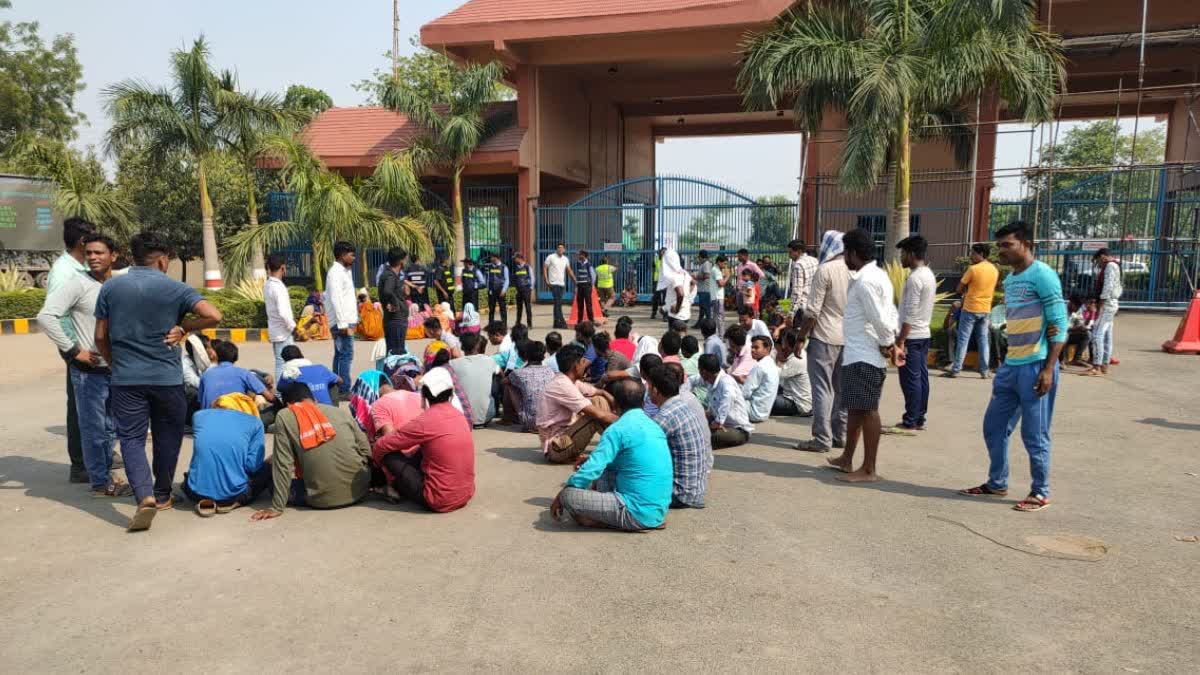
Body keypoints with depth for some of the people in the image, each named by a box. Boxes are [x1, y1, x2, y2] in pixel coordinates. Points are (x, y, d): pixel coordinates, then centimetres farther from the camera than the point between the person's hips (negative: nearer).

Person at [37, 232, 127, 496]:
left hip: (115, 369, 6)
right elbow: (45, 317, -18)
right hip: (89, 371, -6)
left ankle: (105, 474, 30)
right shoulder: (77, 283, -11)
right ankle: (101, 483, 11)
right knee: (93, 429, 1)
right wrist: (73, 351, -18)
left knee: (109, 427, 16)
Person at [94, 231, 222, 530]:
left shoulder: (110, 287, 3)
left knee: (131, 438, 4)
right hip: (167, 378, -1)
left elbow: (100, 337, 7)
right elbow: (214, 316, -17)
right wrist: (184, 326, -1)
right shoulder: (174, 288, -5)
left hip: (126, 379, 1)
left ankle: (145, 496, -14)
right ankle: (162, 494, 25)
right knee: (167, 436, 15)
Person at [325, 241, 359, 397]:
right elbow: (335, 300, -21)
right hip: (342, 322, -10)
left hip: (345, 321, 10)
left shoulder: (344, 271, 15)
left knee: (340, 354, 14)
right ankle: (344, 390, -7)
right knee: (346, 355, -9)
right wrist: (343, 324, -22)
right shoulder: (335, 272, -14)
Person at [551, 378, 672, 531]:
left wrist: (562, 495, -2)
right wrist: (592, 460, 30)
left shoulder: (618, 430, -12)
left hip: (638, 514, -9)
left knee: (567, 496, -10)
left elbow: (591, 470, -16)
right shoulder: (655, 426, 14)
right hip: (660, 511, 9)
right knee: (603, 473, 24)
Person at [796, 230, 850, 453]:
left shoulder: (825, 270, -13)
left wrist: (801, 337, -5)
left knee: (822, 388, -4)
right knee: (842, 389, 13)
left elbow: (812, 310, -14)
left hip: (824, 337, -7)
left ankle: (822, 439, -4)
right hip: (849, 338, 7)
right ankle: (840, 434, 19)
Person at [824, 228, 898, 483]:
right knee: (855, 407, 18)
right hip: (859, 354, 11)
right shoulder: (878, 274, 15)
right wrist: (891, 341, 6)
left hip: (864, 357, -11)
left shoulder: (864, 281, -18)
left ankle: (868, 470, 2)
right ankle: (847, 459, 30)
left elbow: (879, 318, -23)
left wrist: (887, 343, -10)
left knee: (867, 410, -5)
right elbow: (891, 312, 16)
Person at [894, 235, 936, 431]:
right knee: (921, 377, 11)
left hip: (912, 336, -9)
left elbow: (910, 315, -22)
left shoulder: (915, 278, -18)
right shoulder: (929, 274, 12)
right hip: (924, 334, 9)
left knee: (910, 379, -4)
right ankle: (920, 418, 17)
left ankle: (910, 422, 1)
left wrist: (900, 341, -19)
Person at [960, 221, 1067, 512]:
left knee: (1034, 435, 0)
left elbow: (1060, 324, -13)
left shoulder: (1042, 275, -10)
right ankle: (997, 483, 26)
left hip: (1035, 367, -8)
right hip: (1010, 366, 8)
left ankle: (1041, 493, 13)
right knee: (994, 426, 13)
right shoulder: (1009, 279, 14)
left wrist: (1048, 369, -17)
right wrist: (1008, 362, 4)